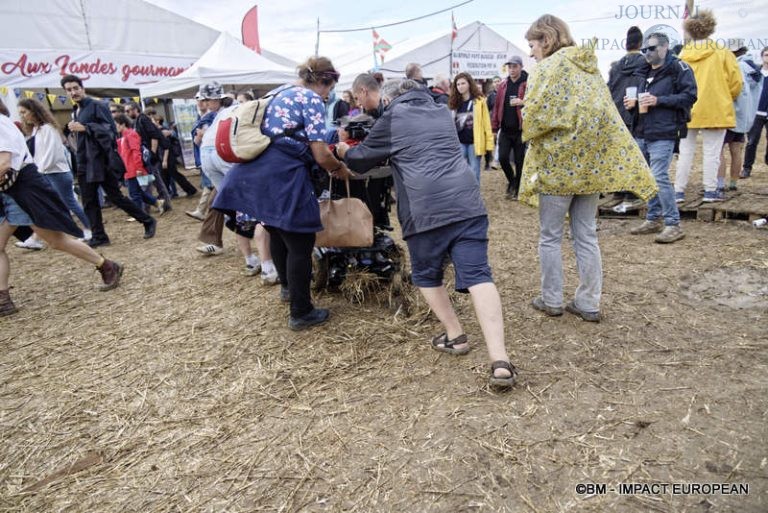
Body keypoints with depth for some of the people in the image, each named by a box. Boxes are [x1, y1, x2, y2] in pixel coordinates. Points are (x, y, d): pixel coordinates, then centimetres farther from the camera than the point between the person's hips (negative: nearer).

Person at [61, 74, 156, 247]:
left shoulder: (97, 106, -6)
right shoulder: (75, 112, 18)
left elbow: (110, 129, -16)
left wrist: (84, 128, -20)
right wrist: (72, 129, 11)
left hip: (102, 160, -8)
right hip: (84, 163, 8)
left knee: (115, 196, -4)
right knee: (89, 202, 5)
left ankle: (148, 221, 9)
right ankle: (99, 236, 12)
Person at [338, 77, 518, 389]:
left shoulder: (392, 119, 12)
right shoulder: (442, 112, 28)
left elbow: (362, 158, 22)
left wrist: (345, 152, 46)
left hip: (427, 208, -4)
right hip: (467, 201, 4)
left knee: (426, 275, 18)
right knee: (477, 274, -5)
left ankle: (455, 336, 20)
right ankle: (499, 360, -14)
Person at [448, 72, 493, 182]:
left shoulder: (479, 100, -2)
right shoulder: (455, 102, 10)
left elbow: (486, 123, -5)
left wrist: (489, 142, -10)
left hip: (474, 141, -3)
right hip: (459, 142, 3)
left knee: (474, 172, 4)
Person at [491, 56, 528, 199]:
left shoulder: (528, 85, -4)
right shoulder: (502, 86, 9)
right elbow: (497, 107, 11)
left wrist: (523, 103, -26)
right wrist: (494, 127, 7)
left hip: (521, 130, -3)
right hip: (505, 130, 3)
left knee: (519, 161, 2)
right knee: (503, 158, -5)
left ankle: (517, 189, 17)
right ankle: (512, 181, 23)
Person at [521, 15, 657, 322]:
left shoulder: (547, 68, -8)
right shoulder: (589, 67, 15)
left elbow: (533, 117, -16)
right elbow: (605, 116, 14)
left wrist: (530, 135, 4)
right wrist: (587, 144, 13)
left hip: (558, 162, -7)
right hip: (592, 160, 7)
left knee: (550, 237, 6)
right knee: (586, 235, 11)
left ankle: (552, 301, 16)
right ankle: (589, 304, 16)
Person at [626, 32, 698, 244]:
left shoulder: (678, 68, -3)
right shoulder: (642, 72, 19)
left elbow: (689, 96, -10)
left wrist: (659, 100, -19)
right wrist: (630, 103, 6)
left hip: (662, 133, -8)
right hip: (641, 133, 8)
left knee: (659, 177, -13)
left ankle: (673, 224, -5)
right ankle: (653, 219, 22)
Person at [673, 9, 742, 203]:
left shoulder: (682, 56, -1)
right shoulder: (722, 53, -3)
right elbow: (735, 82, -1)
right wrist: (727, 99, 17)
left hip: (688, 112, 1)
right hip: (715, 111, -1)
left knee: (685, 152, 7)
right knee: (712, 152, 4)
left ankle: (679, 191, 6)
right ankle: (710, 191, 9)